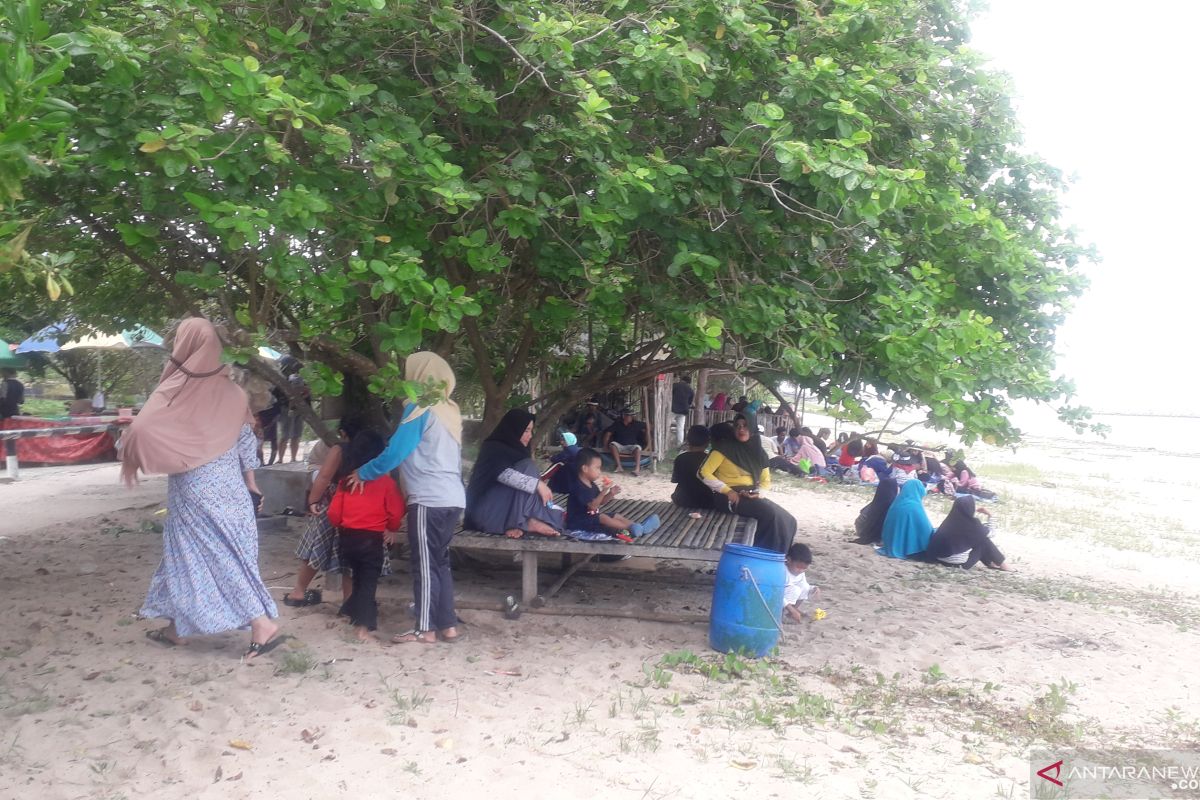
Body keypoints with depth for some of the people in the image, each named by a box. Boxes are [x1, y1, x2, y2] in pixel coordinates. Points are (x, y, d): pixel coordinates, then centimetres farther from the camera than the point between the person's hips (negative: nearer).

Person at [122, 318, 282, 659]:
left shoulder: (175, 390, -13)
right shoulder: (230, 390, 3)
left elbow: (140, 432, -19)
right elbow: (247, 440, 8)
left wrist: (130, 460, 2)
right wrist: (251, 483, 17)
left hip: (195, 491, -6)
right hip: (229, 487, 6)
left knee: (222, 556, 0)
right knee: (186, 554, 18)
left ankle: (263, 625, -1)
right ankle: (178, 628, 27)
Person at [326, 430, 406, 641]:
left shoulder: (346, 481, 2)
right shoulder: (385, 481, -9)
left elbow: (333, 512, 2)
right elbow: (396, 511, -10)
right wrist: (391, 529, 9)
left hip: (348, 537, 4)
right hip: (372, 538, -4)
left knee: (359, 578, 21)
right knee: (368, 582, 2)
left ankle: (361, 614, 34)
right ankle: (363, 626, -1)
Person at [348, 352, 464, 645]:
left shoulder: (419, 408, -8)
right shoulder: (450, 410, 14)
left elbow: (395, 452, -9)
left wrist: (363, 473, 4)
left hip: (429, 500, -8)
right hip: (453, 498, 8)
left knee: (425, 564, -1)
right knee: (440, 561, 14)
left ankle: (425, 629, 4)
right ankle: (448, 625, 15)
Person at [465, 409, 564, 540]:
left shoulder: (516, 449, 15)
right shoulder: (493, 448, -10)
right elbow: (504, 474, -29)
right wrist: (538, 484, -33)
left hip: (506, 508, 8)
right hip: (486, 511, -8)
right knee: (526, 467, -22)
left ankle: (517, 525, -26)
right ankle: (529, 522, -27)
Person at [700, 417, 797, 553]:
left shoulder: (758, 451, 11)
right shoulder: (726, 447, -6)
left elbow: (766, 481, 16)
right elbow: (704, 473, -11)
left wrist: (758, 493, -7)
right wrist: (727, 490, -16)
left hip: (751, 497, 6)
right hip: (730, 498, -6)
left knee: (788, 521, -11)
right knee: (770, 514, -27)